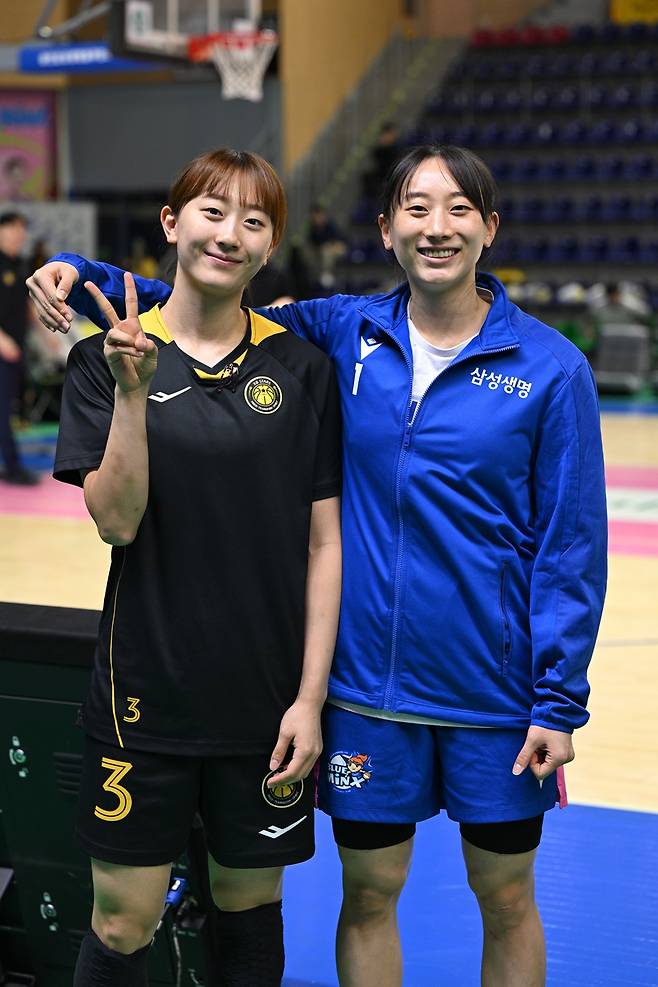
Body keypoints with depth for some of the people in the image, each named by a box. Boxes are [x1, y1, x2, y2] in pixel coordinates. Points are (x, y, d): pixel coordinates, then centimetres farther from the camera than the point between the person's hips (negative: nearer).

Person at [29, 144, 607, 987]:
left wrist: (560, 701, -9)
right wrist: (83, 274, -6)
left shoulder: (549, 367, -7)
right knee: (368, 891, 13)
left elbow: (571, 543, -6)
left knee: (505, 896, 14)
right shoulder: (345, 333, 0)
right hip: (367, 686, 2)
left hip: (495, 690, -2)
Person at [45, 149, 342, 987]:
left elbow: (324, 543, 0)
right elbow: (115, 522, -12)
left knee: (251, 907, 13)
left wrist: (311, 696, -5)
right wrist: (132, 391, -23)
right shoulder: (107, 359, -2)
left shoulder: (301, 369, 0)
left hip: (267, 698, 1)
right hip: (146, 694, -1)